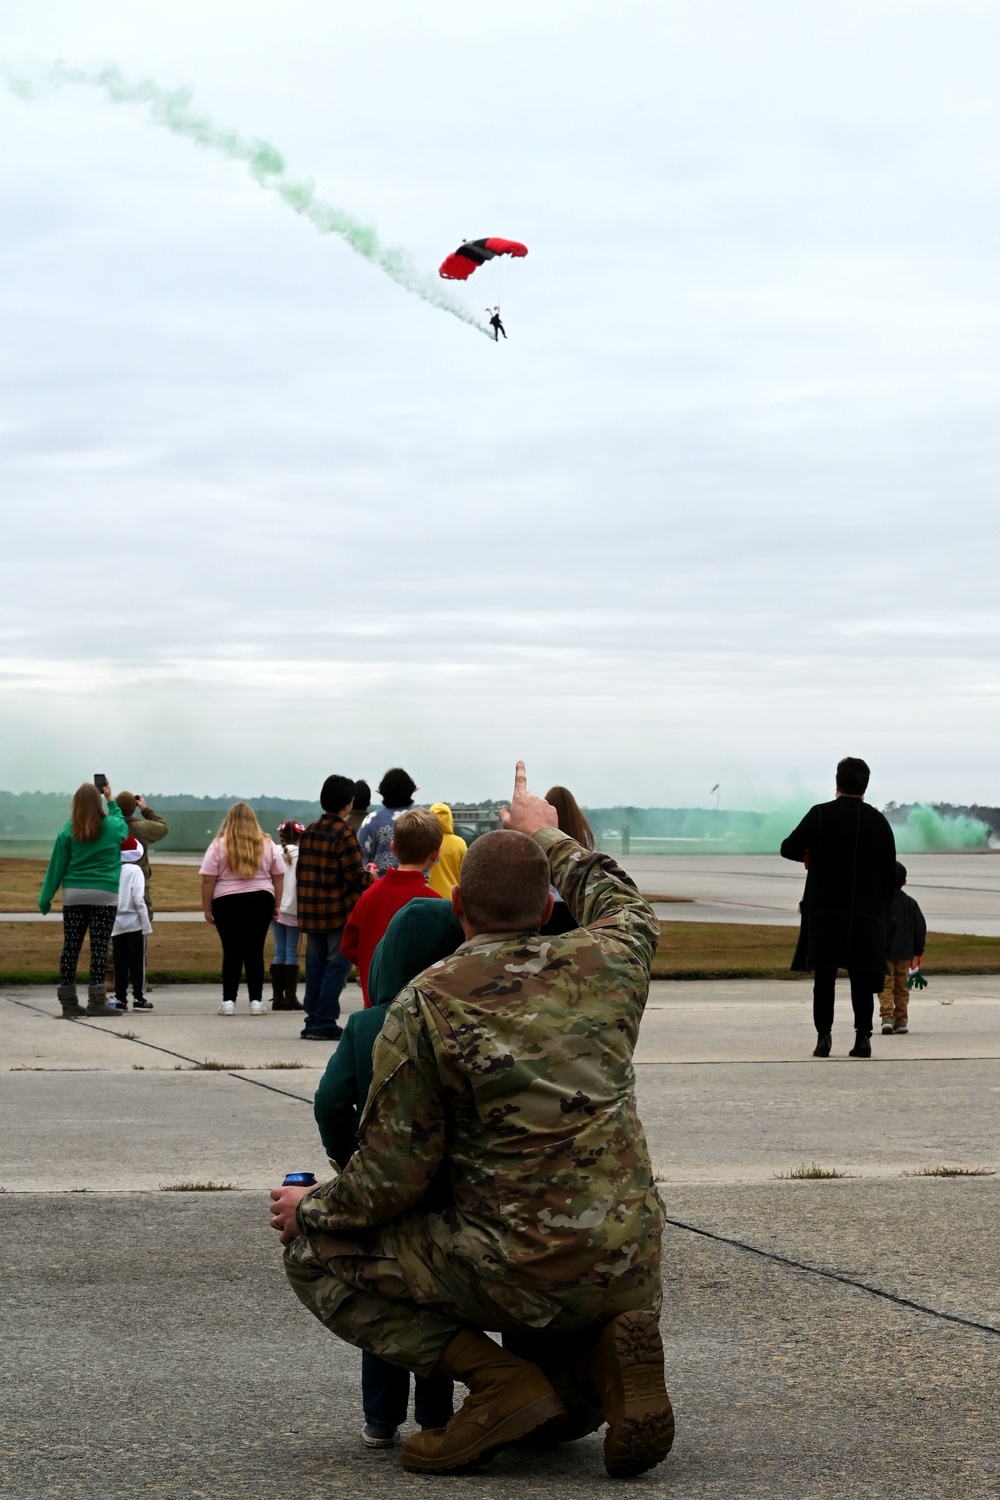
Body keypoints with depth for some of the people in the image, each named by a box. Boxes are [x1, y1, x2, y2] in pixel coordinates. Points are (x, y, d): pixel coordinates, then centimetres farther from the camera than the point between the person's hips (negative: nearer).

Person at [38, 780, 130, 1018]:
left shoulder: (68, 831, -3)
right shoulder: (113, 827, -2)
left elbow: (57, 865, 0)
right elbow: (123, 826, 25)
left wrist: (46, 898, 7)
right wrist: (111, 800, 31)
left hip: (74, 894, 1)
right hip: (105, 895, -1)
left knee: (71, 946, 6)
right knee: (99, 946, -3)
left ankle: (68, 1001, 8)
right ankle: (96, 1001, -8)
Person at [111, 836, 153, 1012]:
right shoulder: (135, 870, -8)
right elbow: (138, 899, -14)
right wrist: (146, 922, -8)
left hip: (116, 924, 3)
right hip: (134, 923, -3)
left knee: (120, 964, 8)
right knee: (137, 963, 3)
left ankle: (120, 998, 8)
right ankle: (138, 998, 1)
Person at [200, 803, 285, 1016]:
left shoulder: (219, 845, -4)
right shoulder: (267, 845, 4)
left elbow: (208, 880, -6)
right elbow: (278, 877, 7)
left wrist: (206, 908, 1)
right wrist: (276, 905, 14)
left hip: (227, 902, -2)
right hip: (260, 901, 2)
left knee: (232, 951, 2)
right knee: (255, 951, 5)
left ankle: (229, 1000, 0)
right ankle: (256, 1001, 4)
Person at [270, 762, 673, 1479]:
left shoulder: (425, 1005, -10)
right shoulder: (607, 964, 2)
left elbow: (393, 1178, -7)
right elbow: (624, 906, 30)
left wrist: (310, 1209, 12)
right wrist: (548, 837, 43)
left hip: (518, 1275, -6)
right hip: (630, 1269, 6)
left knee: (317, 1252, 10)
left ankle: (496, 1379, -4)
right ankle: (608, 1352, 0)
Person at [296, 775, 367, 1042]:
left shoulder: (309, 831, 9)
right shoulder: (343, 833, -13)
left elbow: (301, 870, 13)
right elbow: (355, 875, -16)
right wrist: (370, 879, 4)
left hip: (310, 910, 7)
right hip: (339, 910, -7)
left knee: (315, 966, 12)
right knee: (336, 966, -2)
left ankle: (313, 1021, 15)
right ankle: (324, 1024, -5)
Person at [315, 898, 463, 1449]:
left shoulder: (364, 1026, -7)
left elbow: (331, 1100, -12)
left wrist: (346, 1157, 2)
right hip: (450, 1187, -1)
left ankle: (381, 1419, 16)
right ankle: (434, 1418, 14)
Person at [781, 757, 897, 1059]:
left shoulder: (821, 814, -3)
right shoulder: (878, 820, 4)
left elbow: (788, 849, -3)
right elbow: (890, 872, 6)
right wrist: (882, 908, 16)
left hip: (825, 910, -1)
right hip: (867, 911, 1)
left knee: (824, 976, 3)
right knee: (862, 978, 3)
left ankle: (824, 1036, -3)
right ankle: (863, 1037, -4)